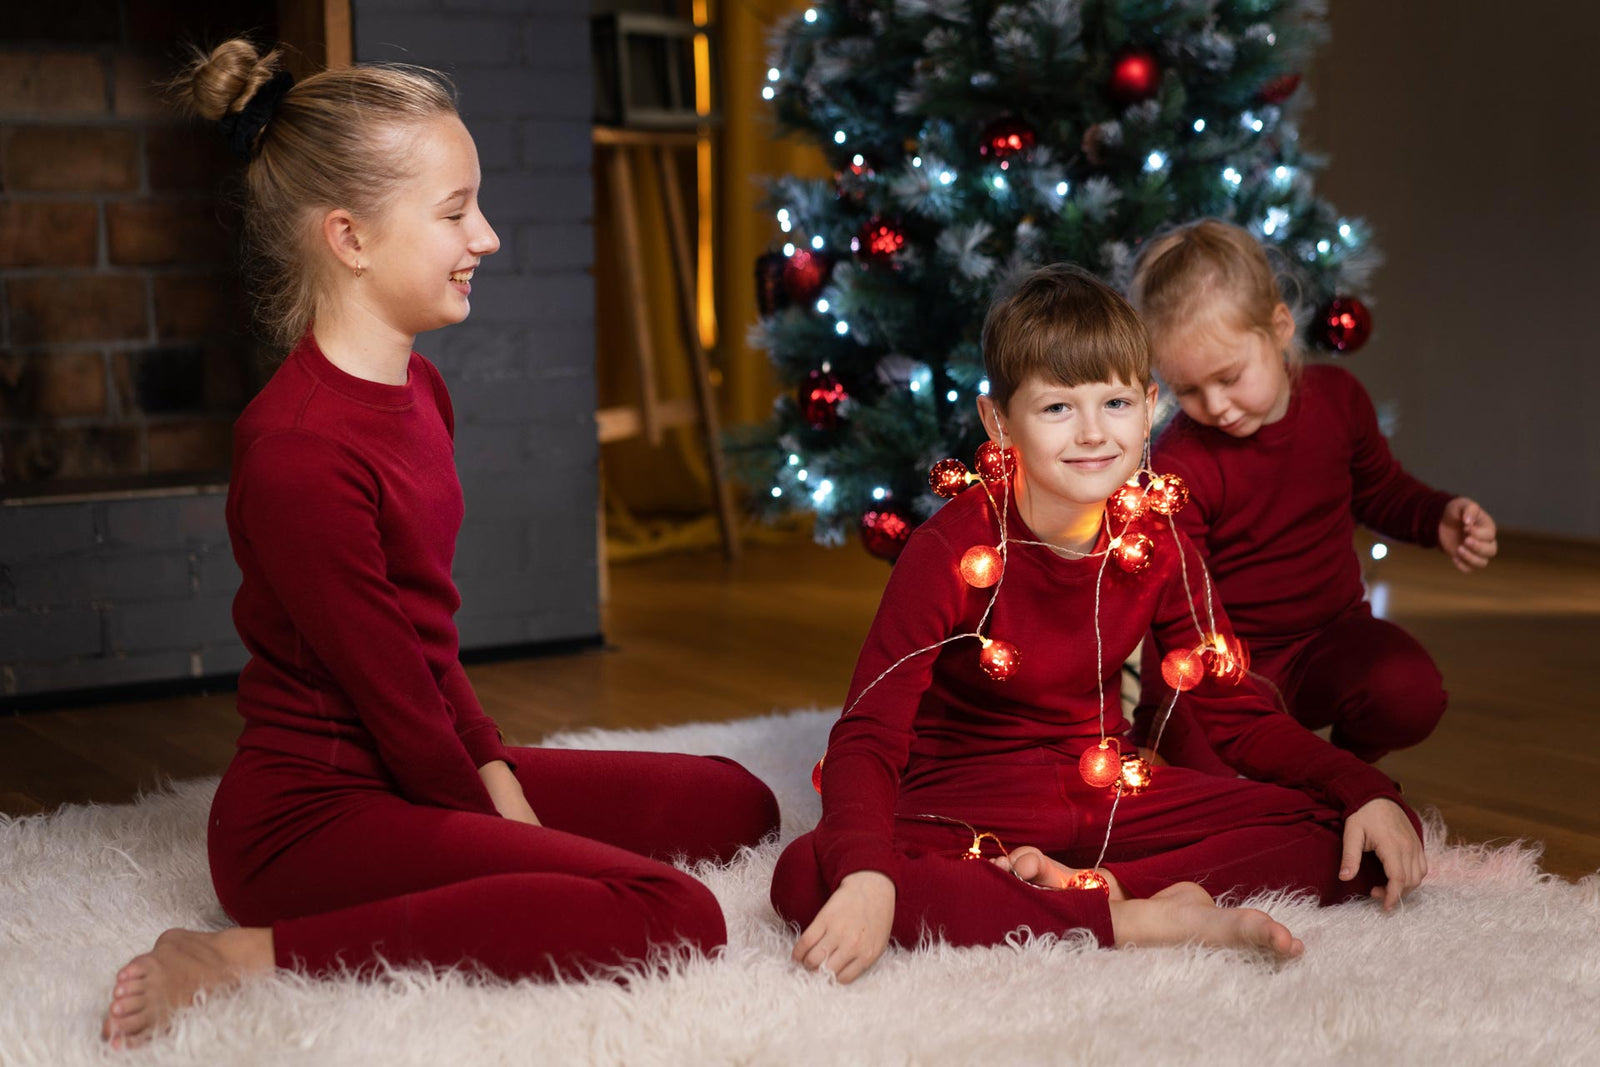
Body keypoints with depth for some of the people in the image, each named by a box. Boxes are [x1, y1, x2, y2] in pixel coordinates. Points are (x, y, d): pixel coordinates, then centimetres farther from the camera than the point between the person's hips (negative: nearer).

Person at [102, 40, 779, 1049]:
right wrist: (502, 839, -7)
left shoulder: (419, 390, 8)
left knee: (738, 803, 15)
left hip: (424, 774, 10)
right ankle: (250, 957, -19)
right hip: (313, 811, -10)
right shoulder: (297, 451, -23)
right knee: (674, 913, -26)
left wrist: (503, 787, 2)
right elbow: (391, 696, -18)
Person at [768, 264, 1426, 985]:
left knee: (1347, 839, -11)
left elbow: (1237, 715, 5)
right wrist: (868, 877, -43)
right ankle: (1136, 921, -34)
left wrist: (1368, 792, -11)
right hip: (963, 810, -4)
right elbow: (868, 735, -24)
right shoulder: (952, 552, -18)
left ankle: (1100, 884, -23)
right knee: (810, 875, -38)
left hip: (1107, 797, 5)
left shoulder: (1157, 547, -3)